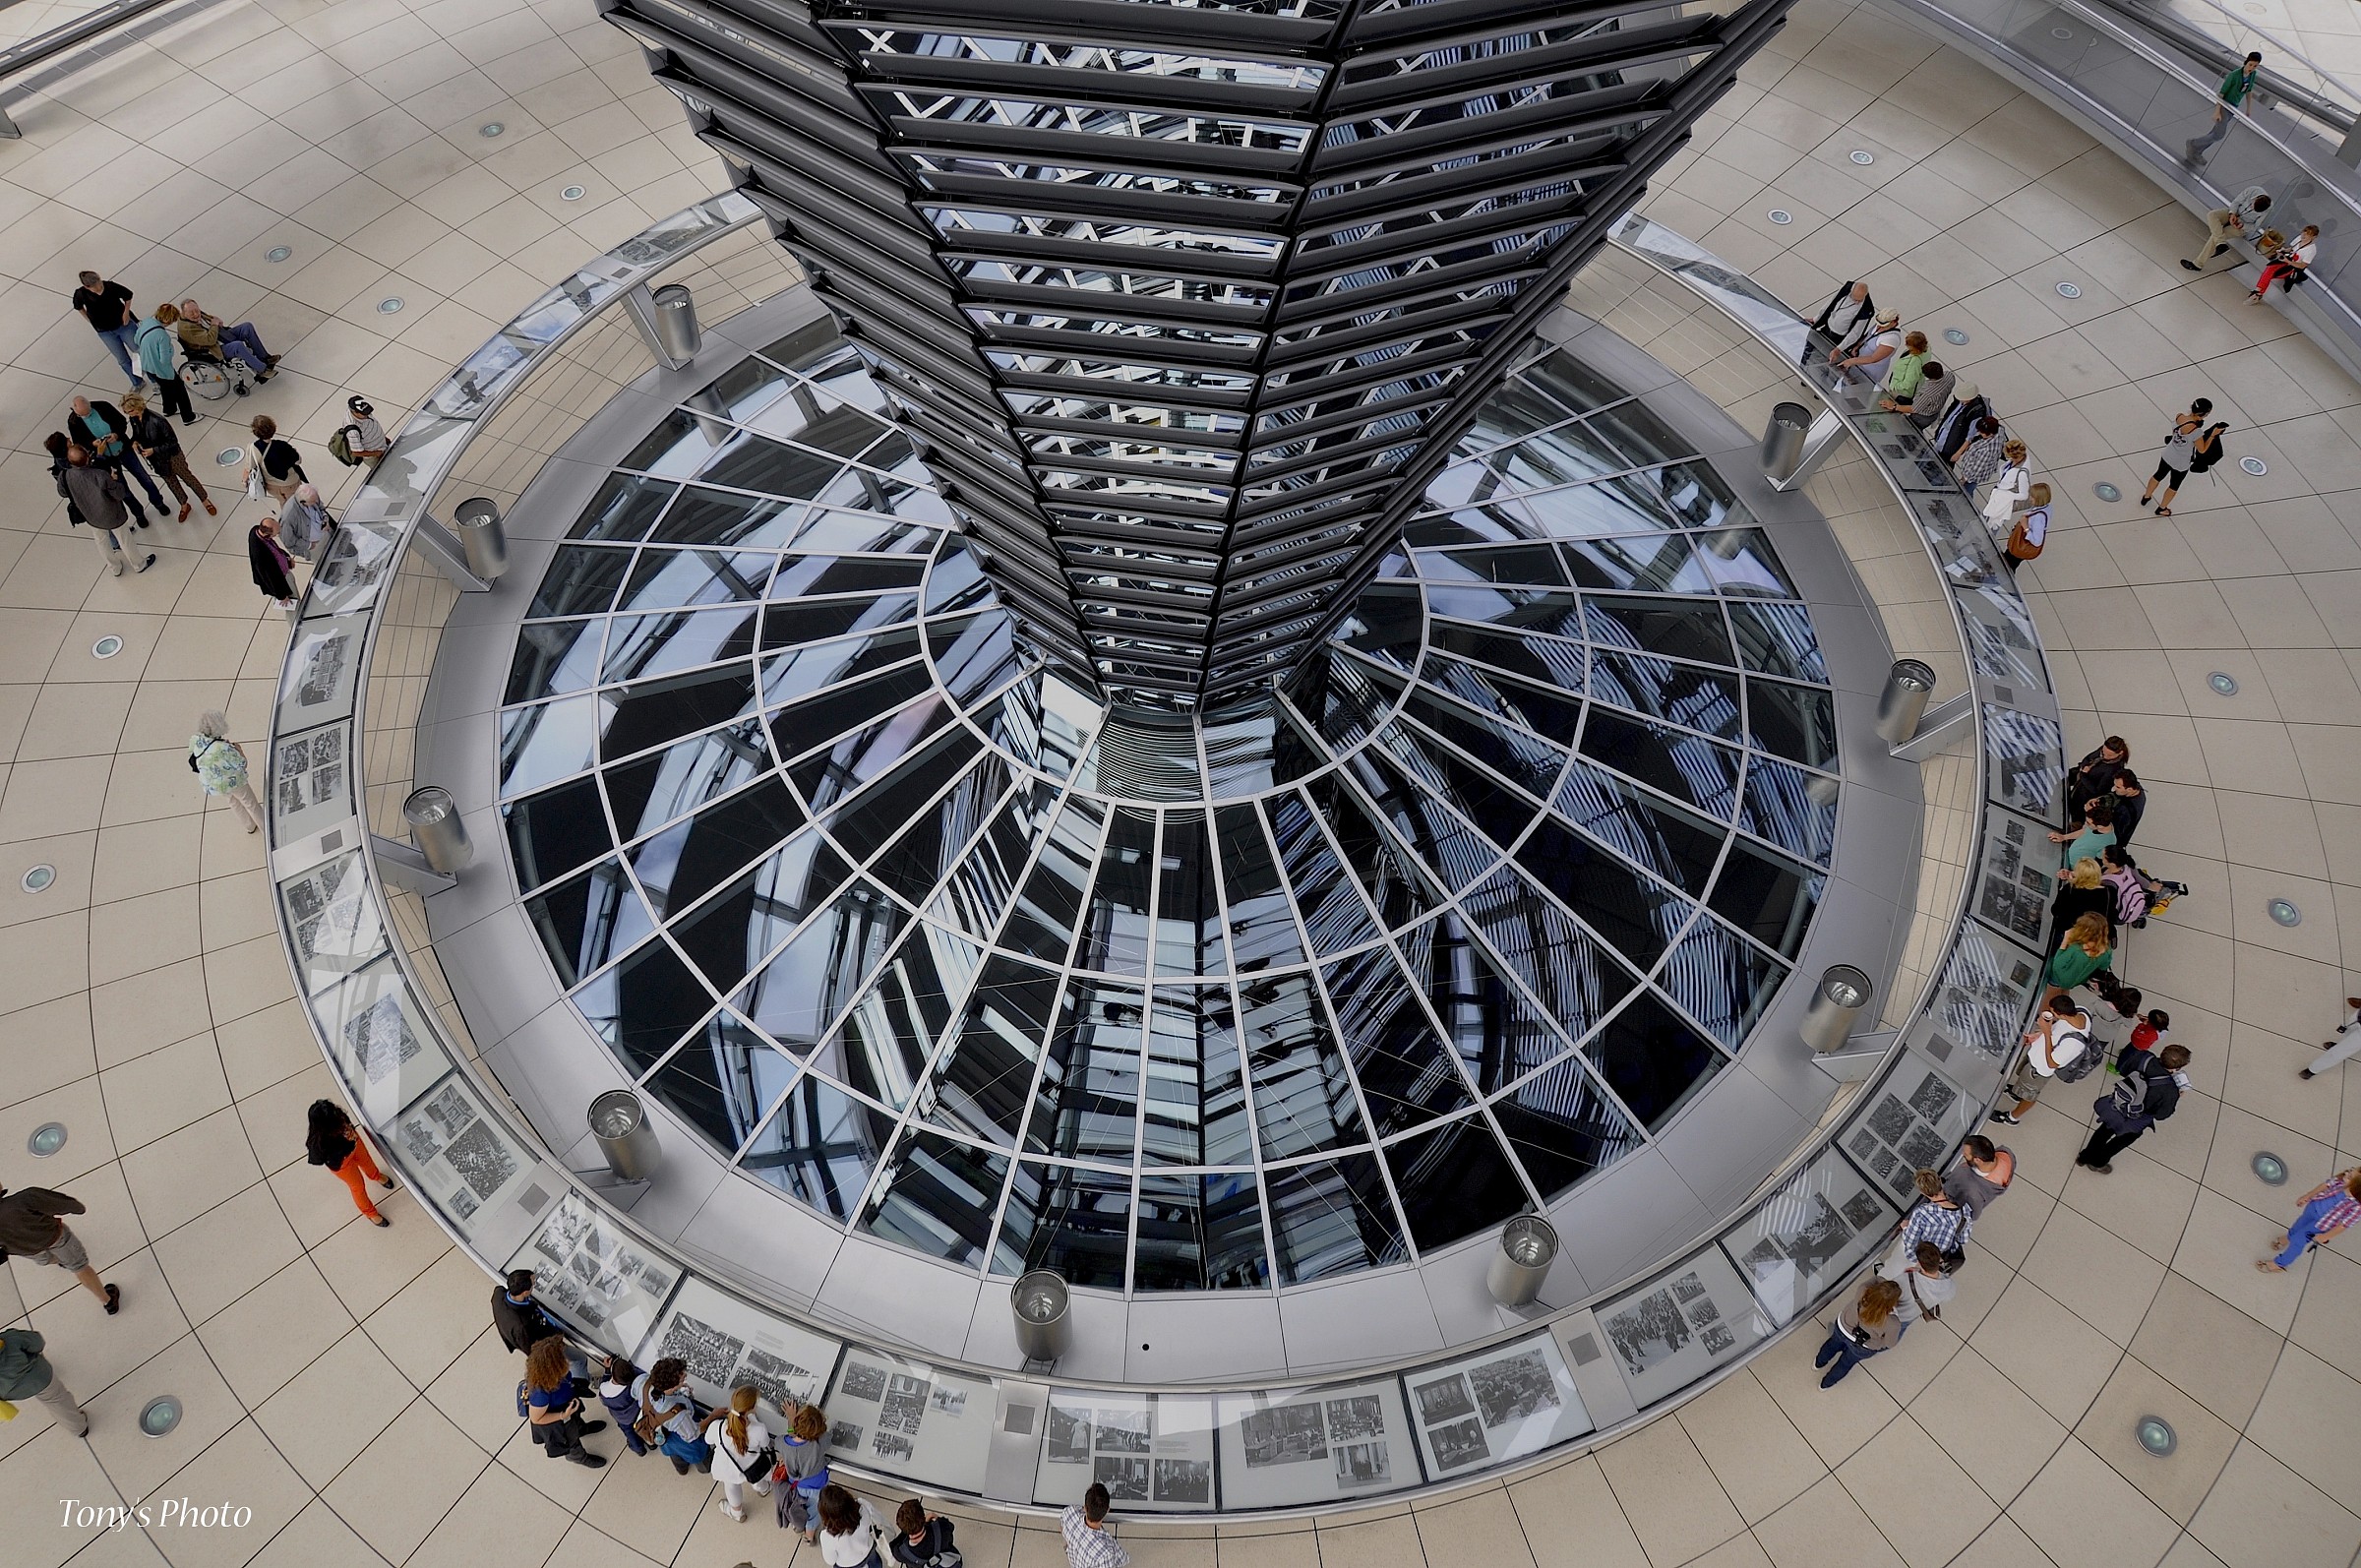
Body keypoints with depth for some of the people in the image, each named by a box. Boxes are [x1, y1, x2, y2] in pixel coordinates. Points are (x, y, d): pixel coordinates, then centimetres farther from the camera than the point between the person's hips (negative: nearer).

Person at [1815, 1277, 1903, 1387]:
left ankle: (1819, 1362, 65)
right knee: (1847, 1362, 31)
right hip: (1861, 1348, -2)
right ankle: (1826, 1384, 56)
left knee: (1834, 1345, 37)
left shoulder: (1863, 1292, -35)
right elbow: (1890, 1343, -17)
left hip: (1842, 1328, 2)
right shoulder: (1892, 1324, -41)